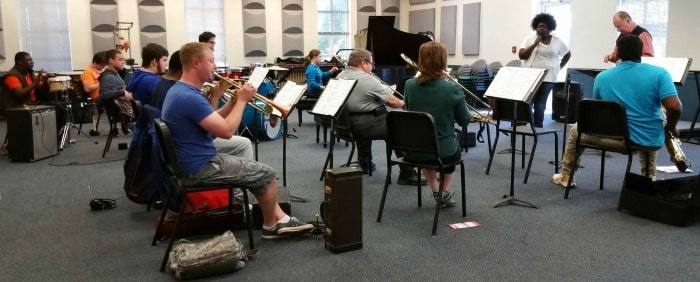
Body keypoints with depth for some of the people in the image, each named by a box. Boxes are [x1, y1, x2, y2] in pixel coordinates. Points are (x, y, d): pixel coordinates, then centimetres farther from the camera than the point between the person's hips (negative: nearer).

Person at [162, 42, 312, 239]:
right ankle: (271, 226, 18)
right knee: (267, 174, -4)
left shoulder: (179, 90, 8)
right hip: (200, 166, -10)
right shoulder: (190, 97, -26)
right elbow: (227, 131, -25)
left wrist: (234, 101, 1)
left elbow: (214, 121, 13)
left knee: (243, 144, 22)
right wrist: (241, 101, -12)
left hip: (195, 155, 11)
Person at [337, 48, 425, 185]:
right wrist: (404, 103, 9)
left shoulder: (340, 77, 5)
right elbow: (392, 102, -12)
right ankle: (407, 175, 1)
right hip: (368, 125, -9)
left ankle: (364, 164, 47)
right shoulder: (367, 80, -18)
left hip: (347, 124, 9)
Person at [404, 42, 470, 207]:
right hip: (443, 152, -2)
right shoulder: (452, 89, -18)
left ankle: (436, 191, 36)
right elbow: (464, 122, -4)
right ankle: (445, 192, 37)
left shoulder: (409, 85, -10)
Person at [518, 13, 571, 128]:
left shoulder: (557, 42, 7)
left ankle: (537, 127, 4)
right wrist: (535, 44, -10)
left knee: (540, 104, -2)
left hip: (547, 78, 0)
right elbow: (521, 56, -5)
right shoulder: (529, 39, 4)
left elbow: (568, 54, 20)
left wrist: (559, 67, 9)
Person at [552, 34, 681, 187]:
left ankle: (566, 177, 32)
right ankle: (649, 178, 40)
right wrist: (671, 127, 3)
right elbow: (675, 107, -16)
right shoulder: (659, 73, -8)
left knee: (576, 130, 24)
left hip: (616, 137, -1)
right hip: (650, 139, 1)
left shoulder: (602, 77, -3)